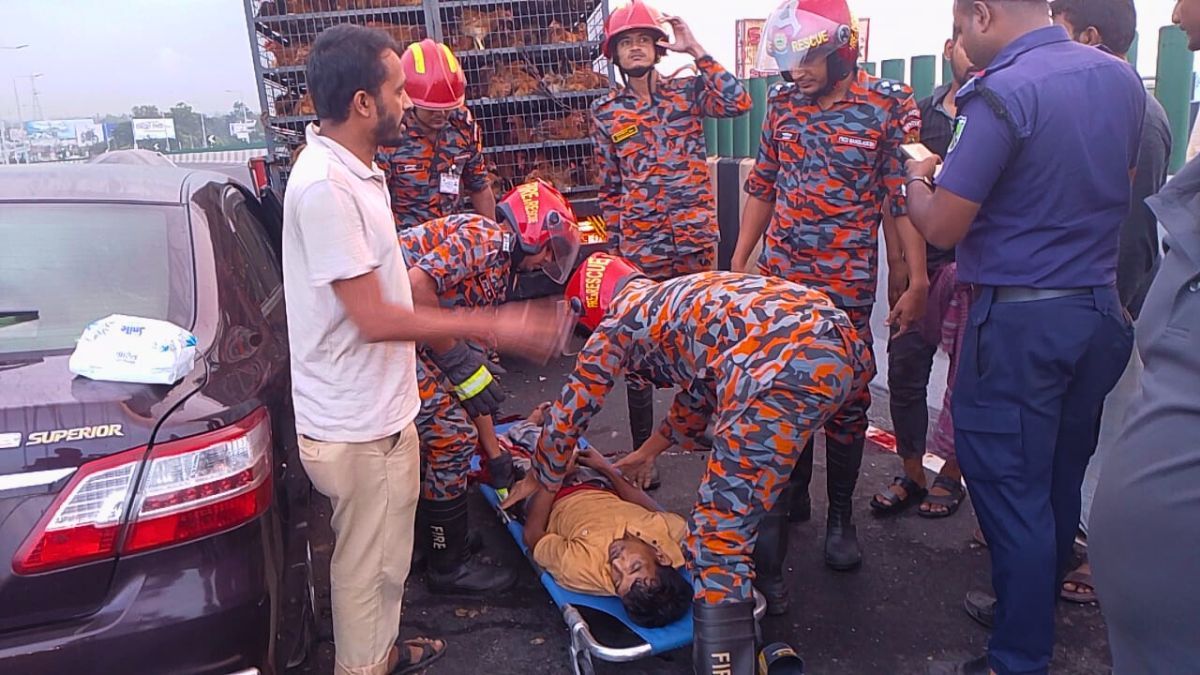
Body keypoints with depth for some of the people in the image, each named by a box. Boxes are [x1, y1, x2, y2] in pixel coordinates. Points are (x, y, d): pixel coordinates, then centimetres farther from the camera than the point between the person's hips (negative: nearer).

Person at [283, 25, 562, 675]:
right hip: (359, 426, -10)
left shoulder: (351, 170, 7)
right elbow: (375, 319, -26)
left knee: (381, 555, 26)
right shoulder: (325, 187, -25)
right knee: (369, 566, 9)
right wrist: (492, 326, -21)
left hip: (376, 410, 10)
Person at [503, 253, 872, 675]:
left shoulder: (619, 321, 18)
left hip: (781, 365, -9)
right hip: (843, 343, 9)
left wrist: (539, 481, 43)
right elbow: (701, 390, 49)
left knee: (721, 532, -3)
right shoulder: (679, 297, 37)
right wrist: (649, 451, 61)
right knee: (764, 467, 34)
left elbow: (569, 413, 26)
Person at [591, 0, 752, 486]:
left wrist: (695, 50, -10)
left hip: (697, 239, 1)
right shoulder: (605, 112, 5)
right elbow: (609, 188, 7)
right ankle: (642, 452, 16)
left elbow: (738, 103, -14)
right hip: (640, 248, 0)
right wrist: (615, 250, 5)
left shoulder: (687, 90, 5)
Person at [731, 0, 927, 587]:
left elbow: (903, 198, -6)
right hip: (779, 279, 4)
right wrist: (739, 260, 11)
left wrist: (917, 280, -9)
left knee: (846, 400, 4)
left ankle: (840, 516, 22)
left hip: (847, 286, -3)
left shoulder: (890, 106, -5)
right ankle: (792, 495, 30)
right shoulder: (782, 102, 6)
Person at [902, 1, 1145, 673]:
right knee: (1061, 483, 20)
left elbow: (942, 228, -17)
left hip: (1020, 321, -8)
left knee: (1012, 492, 3)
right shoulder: (1124, 78, 6)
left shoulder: (1003, 93, -18)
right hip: (1101, 310, 8)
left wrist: (918, 177, 3)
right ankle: (1041, 611, 39)